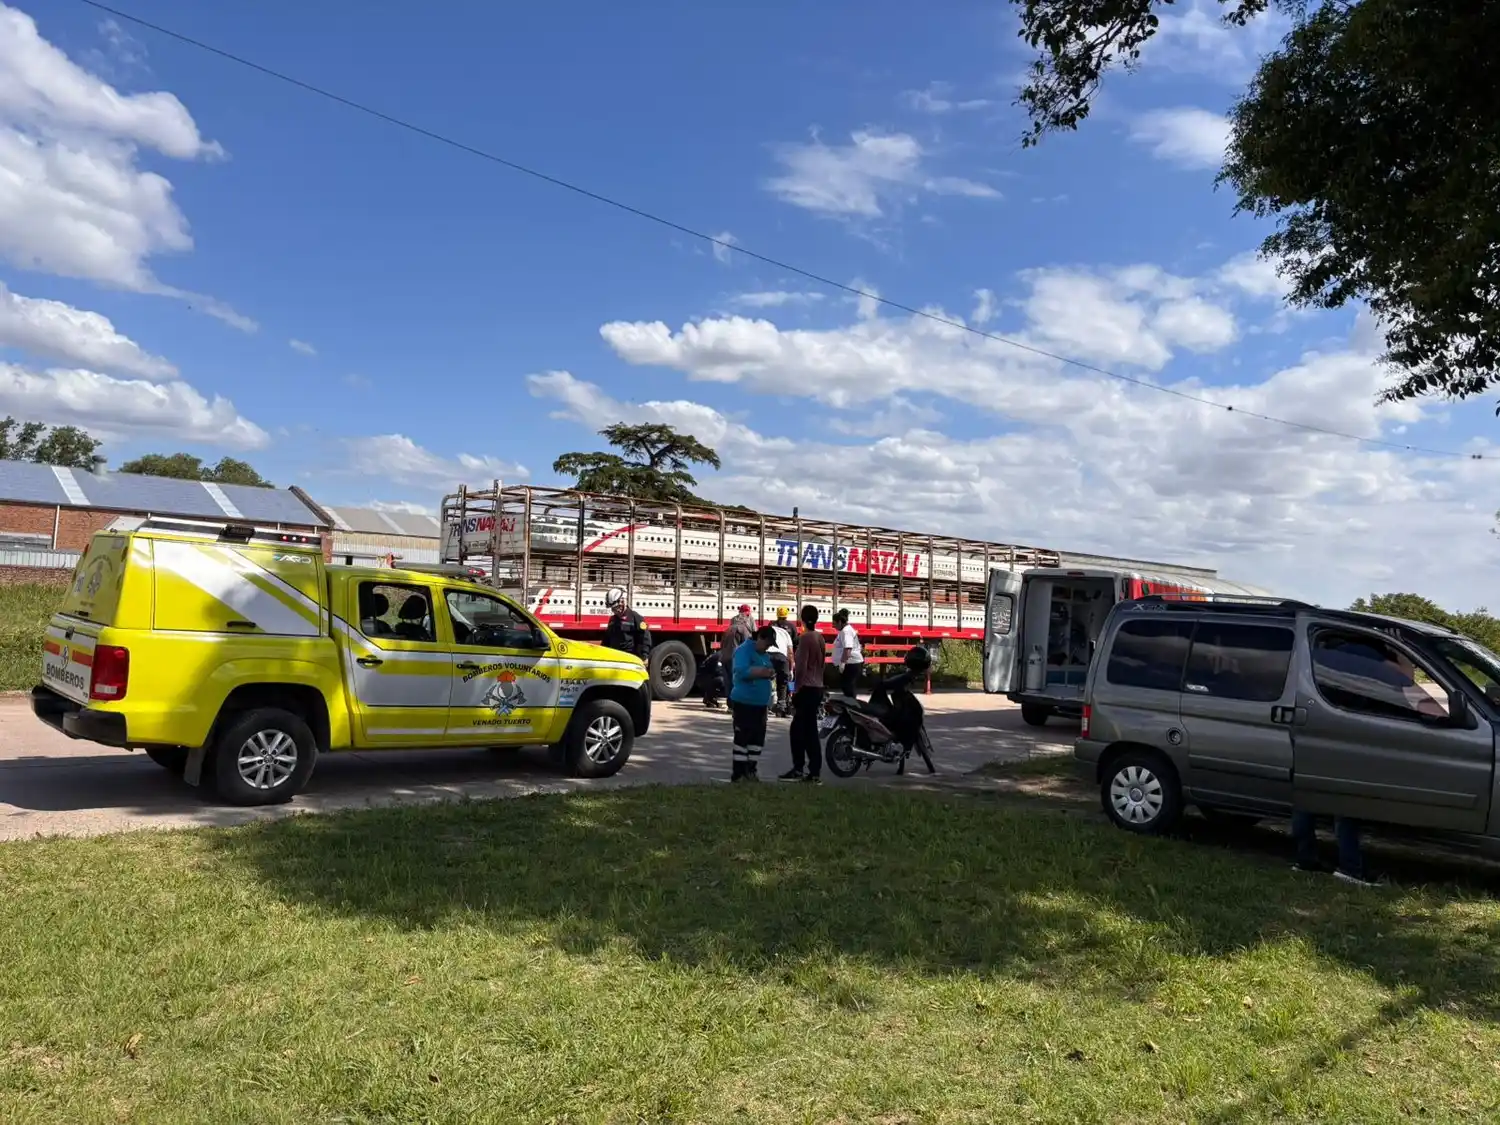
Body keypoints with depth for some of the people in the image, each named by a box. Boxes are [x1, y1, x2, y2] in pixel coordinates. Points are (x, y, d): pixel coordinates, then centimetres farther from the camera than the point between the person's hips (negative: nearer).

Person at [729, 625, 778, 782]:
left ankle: (750, 771, 19)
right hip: (743, 703, -9)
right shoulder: (743, 650, -12)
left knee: (758, 738, 10)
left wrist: (770, 674, 4)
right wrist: (762, 671, -26)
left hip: (760, 704, 9)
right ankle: (738, 773, -1)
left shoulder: (764, 654, 17)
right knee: (742, 738, -5)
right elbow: (741, 671, -26)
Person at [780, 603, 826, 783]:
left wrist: (796, 689, -10)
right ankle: (815, 771, 10)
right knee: (811, 729, 10)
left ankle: (798, 769, 1)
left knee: (798, 729, -1)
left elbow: (801, 667, -16)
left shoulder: (805, 638, -13)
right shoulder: (820, 637, 10)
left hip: (806, 688, -8)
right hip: (817, 688, 8)